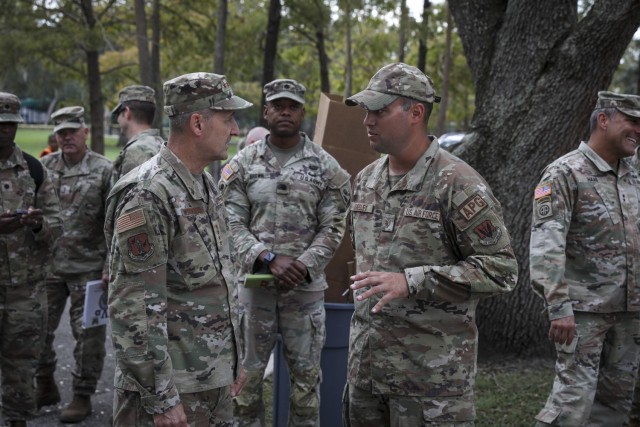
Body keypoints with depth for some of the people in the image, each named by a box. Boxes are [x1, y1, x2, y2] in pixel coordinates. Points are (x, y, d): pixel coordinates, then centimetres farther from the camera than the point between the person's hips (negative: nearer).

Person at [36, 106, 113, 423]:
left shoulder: (104, 170, -5)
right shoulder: (44, 167, 6)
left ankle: (83, 396, 15)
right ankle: (45, 387, 30)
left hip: (88, 266, -4)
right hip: (47, 265, 4)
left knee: (88, 333, 3)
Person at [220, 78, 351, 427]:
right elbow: (232, 224, -4)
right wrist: (269, 259, -17)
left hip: (306, 287, 0)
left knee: (306, 375, 10)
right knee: (246, 373, 10)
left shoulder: (326, 166, 1)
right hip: (254, 283, 0)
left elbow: (332, 228, -2)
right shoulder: (242, 163, 1)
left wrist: (301, 267, -16)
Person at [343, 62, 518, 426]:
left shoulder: (458, 184, -14)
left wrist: (412, 281, -22)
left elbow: (501, 269, -16)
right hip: (365, 360, 7)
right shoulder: (366, 179, 9)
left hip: (432, 368, -7)